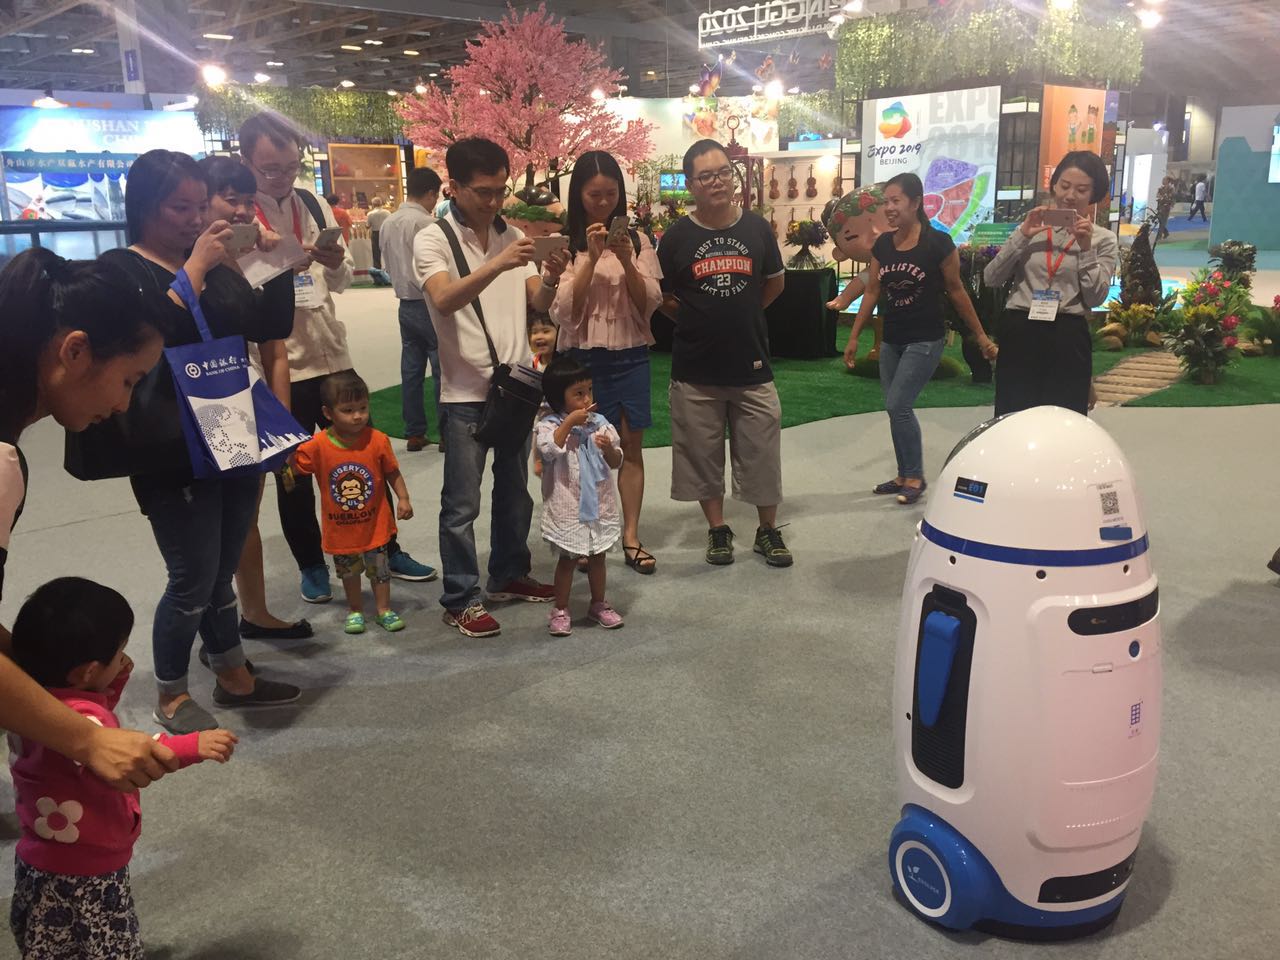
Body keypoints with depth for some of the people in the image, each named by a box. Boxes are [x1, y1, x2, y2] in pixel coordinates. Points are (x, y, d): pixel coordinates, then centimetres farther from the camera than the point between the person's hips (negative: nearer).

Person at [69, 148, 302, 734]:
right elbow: (154, 335, -24)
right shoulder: (121, 271, -7)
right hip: (174, 455, -6)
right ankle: (170, 697, 17)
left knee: (221, 575, 16)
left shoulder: (215, 266, 13)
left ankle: (234, 678, 28)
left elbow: (269, 327, 7)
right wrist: (194, 271, -21)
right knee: (193, 581, 0)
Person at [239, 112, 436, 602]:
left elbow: (342, 281, 8)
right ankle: (311, 565, 26)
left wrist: (335, 263, -14)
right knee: (294, 473, 11)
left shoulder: (314, 204, 4)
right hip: (279, 368, -4)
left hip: (333, 357, 4)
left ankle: (387, 549, 29)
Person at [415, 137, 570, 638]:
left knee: (515, 492, 17)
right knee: (461, 504, 2)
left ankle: (509, 575, 33)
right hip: (466, 392, -5)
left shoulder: (513, 235, 8)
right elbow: (444, 301, -24)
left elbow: (536, 303, 5)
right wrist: (497, 265, -36)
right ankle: (460, 600, 12)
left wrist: (549, 280, -17)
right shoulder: (433, 239, -8)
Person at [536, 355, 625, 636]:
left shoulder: (600, 423, 1)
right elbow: (548, 450, -30)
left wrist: (609, 448, -21)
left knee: (597, 557, 16)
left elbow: (617, 462, 1)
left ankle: (598, 604, 32)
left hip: (599, 503, 4)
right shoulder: (549, 425, -10)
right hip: (566, 507, -4)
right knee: (568, 559, 5)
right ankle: (560, 610, 19)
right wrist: (570, 422, -27)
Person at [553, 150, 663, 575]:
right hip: (583, 355, -2)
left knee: (631, 445, 4)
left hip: (631, 353, 2)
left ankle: (631, 536, 11)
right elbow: (562, 311, -9)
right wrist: (592, 258, -17)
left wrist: (627, 262, -15)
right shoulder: (564, 244, -2)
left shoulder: (637, 240, 5)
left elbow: (650, 304, 0)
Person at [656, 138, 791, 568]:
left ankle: (768, 531, 22)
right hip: (696, 370, -1)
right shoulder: (677, 237, -3)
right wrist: (698, 318, 0)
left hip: (751, 365, 1)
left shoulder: (756, 227, 1)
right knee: (704, 455, 9)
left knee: (763, 452, 6)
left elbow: (775, 282, 15)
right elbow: (661, 296, 5)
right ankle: (717, 529, 25)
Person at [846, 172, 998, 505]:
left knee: (898, 406, -11)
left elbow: (956, 292, -5)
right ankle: (904, 475, 24)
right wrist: (854, 337, 10)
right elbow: (872, 292, 9)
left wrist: (981, 337, 0)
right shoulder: (882, 245, 2)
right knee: (896, 410, 9)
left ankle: (916, 477, 6)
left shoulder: (938, 243, -13)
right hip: (891, 340, 6)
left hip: (925, 340, -6)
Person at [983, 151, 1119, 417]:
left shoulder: (1103, 239, 8)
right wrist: (1022, 236, -5)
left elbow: (1095, 298, -1)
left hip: (1068, 338, -1)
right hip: (1019, 333, 1)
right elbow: (991, 279, 3)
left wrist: (1086, 248, -9)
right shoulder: (1031, 227, 11)